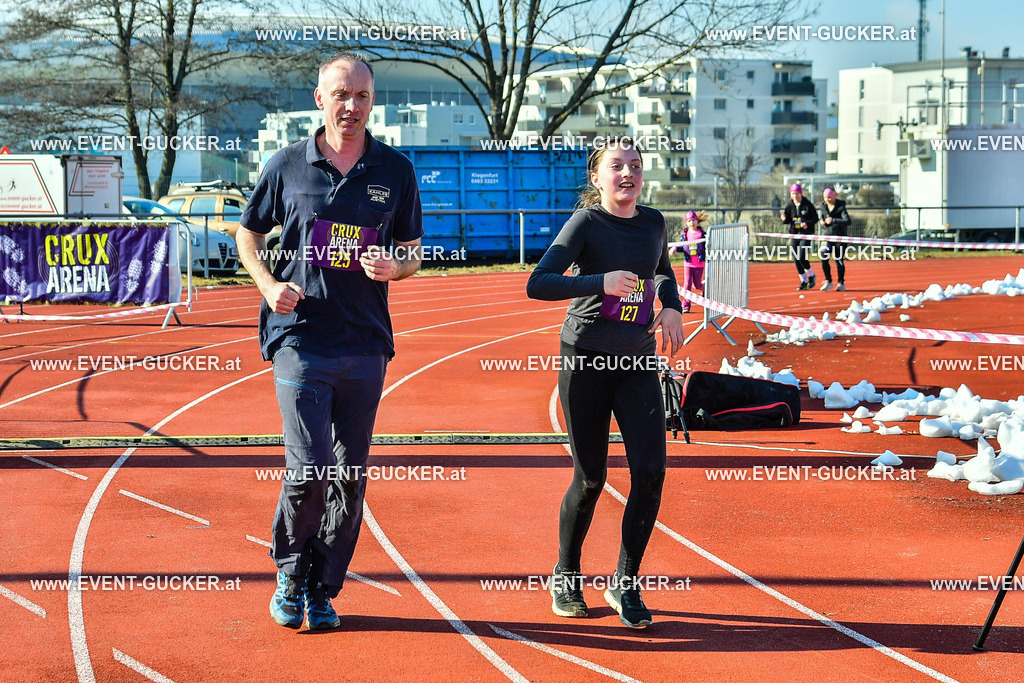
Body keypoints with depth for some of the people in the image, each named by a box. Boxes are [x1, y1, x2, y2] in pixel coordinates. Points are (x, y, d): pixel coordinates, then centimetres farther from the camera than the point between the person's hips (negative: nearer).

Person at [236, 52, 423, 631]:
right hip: (300, 337, -2)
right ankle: (290, 573, 14)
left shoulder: (395, 170, 7)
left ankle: (323, 590, 21)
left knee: (351, 476, 6)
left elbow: (412, 254, 13)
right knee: (310, 468, -11)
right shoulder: (289, 165, 3)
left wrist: (393, 267, -11)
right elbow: (249, 234, 14)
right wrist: (269, 284, -5)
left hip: (365, 344, 2)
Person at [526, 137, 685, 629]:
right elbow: (537, 284, -19)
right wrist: (601, 282, -28)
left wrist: (672, 306, 9)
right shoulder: (586, 223, -9)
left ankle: (625, 584, 6)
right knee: (590, 478, 2)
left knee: (650, 471, -8)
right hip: (586, 359, -4)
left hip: (637, 362, 4)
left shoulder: (653, 222, 7)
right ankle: (566, 578, 25)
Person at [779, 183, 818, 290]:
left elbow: (815, 218, -4)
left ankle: (811, 276, 11)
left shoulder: (807, 204, -7)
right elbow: (788, 220, 10)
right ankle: (803, 281, 18)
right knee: (796, 259, 4)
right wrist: (784, 219, -12)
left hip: (806, 234, -5)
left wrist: (808, 223, -21)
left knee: (802, 258, -14)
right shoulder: (789, 206, 5)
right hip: (794, 234, 5)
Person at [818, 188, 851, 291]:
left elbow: (848, 221, -23)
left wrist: (833, 220, -29)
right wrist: (822, 222, 0)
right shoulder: (823, 207, 6)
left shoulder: (841, 207, -12)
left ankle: (841, 283, 13)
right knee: (824, 258, -8)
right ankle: (828, 281, 7)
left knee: (838, 260, -2)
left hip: (840, 236, -5)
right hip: (828, 236, 5)